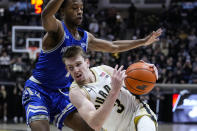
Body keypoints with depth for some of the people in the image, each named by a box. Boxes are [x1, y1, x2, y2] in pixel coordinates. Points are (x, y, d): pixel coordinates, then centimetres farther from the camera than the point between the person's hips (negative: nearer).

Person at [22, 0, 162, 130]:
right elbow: (46, 15, -42)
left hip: (62, 94, 7)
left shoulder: (86, 38, 7)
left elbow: (113, 46, 22)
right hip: (38, 91, -7)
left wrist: (143, 41, 23)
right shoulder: (57, 29, -17)